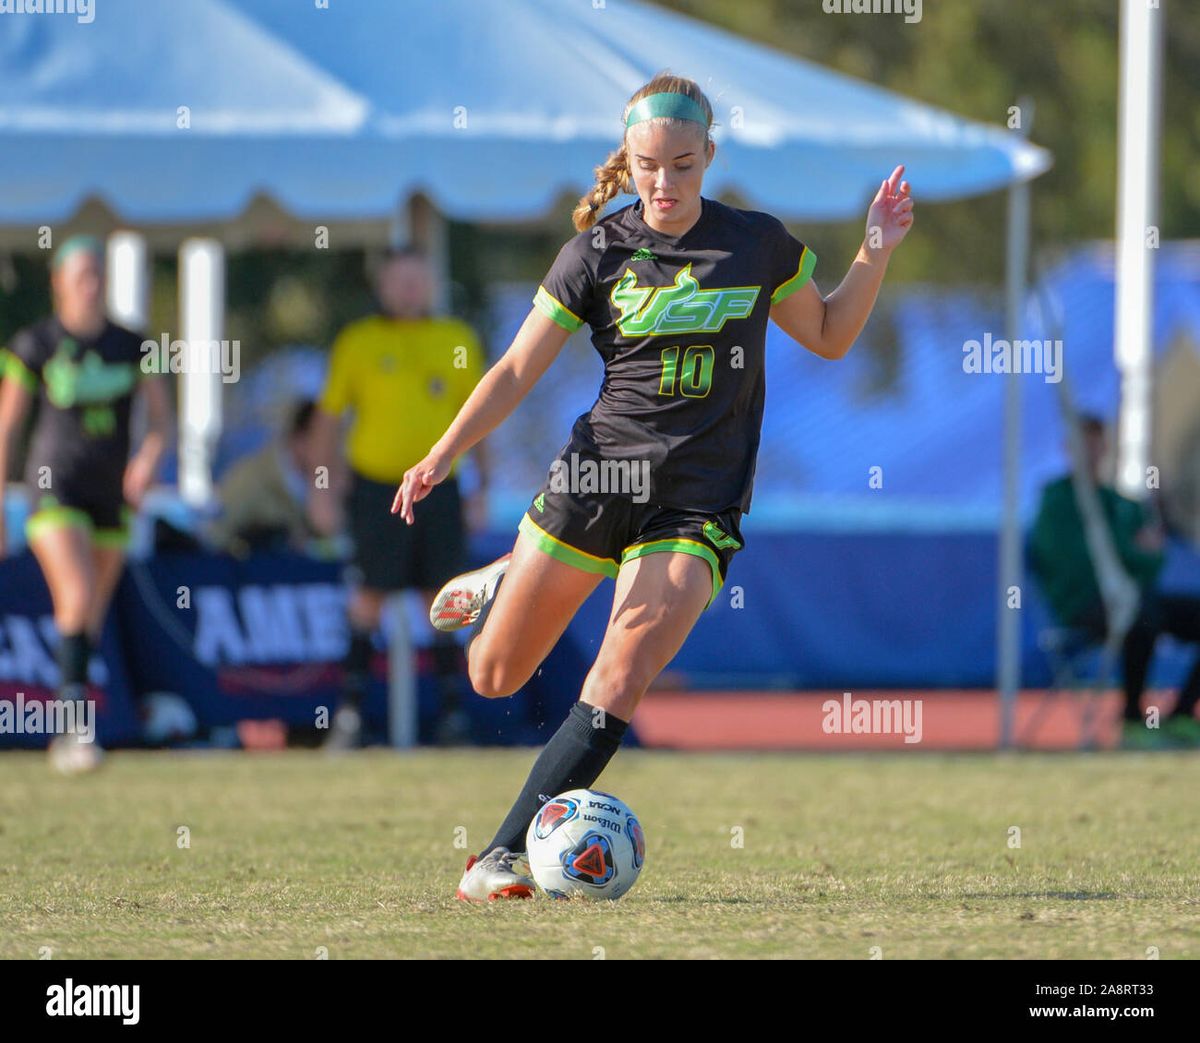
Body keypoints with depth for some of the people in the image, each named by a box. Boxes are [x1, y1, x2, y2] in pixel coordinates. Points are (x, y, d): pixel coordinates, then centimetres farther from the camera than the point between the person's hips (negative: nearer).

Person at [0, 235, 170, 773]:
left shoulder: (128, 345, 5)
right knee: (77, 597, -24)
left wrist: (149, 456, -15)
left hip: (111, 493, 4)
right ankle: (75, 722, -26)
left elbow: (158, 415, 8)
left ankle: (66, 739, 23)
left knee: (92, 619, 9)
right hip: (55, 487, -4)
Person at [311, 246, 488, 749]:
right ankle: (350, 708, 4)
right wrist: (326, 488, 1)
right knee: (369, 595, -1)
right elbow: (328, 415, 6)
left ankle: (452, 707, 8)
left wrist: (483, 486, 10)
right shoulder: (358, 342, 3)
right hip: (376, 486, -2)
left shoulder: (457, 341, 8)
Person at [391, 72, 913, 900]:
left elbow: (829, 336, 17)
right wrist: (444, 455, -13)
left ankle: (506, 855, -14)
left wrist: (875, 255, 1)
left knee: (616, 689, -18)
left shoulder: (758, 244, 2)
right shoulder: (601, 252, -2)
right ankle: (497, 587, 45)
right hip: (596, 480, 1)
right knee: (494, 678, 10)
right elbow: (518, 371, -1)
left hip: (699, 504, -1)